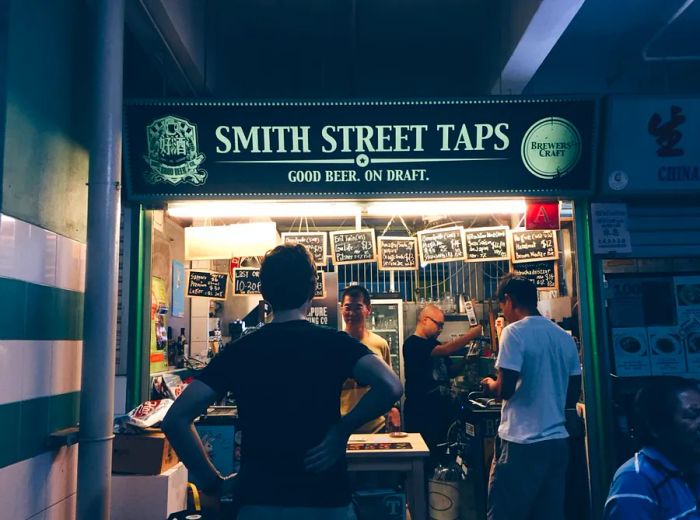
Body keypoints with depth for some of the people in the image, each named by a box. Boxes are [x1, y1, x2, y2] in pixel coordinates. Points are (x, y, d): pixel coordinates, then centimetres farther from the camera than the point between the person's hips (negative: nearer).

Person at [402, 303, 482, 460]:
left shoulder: (434, 344, 17)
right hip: (421, 412, -8)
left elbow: (450, 371, 20)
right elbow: (445, 350, -25)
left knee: (438, 453, 11)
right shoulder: (413, 344, -12)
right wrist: (472, 333, -21)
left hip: (440, 410, 8)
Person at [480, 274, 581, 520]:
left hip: (522, 443, -7)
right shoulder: (565, 337, 8)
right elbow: (572, 397, 13)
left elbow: (505, 390, -17)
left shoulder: (514, 332, -12)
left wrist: (490, 384, 3)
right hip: (558, 441, 7)